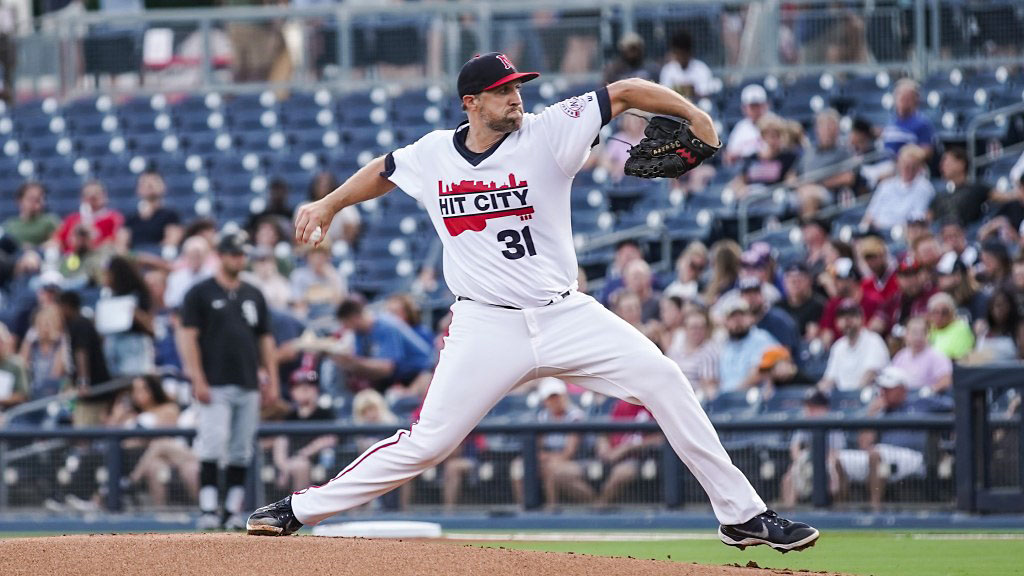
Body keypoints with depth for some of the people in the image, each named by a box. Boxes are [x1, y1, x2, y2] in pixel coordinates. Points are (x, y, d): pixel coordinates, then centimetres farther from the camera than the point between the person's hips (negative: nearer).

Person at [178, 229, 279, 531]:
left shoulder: (253, 295, 16)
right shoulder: (200, 293, 2)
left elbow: (266, 339, 18)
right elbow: (187, 336, -4)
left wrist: (272, 381, 9)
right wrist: (198, 380, -14)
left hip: (249, 386, 5)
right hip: (215, 386, -5)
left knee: (241, 452, 4)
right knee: (213, 446, -14)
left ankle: (233, 512, 8)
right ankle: (208, 510, -14)